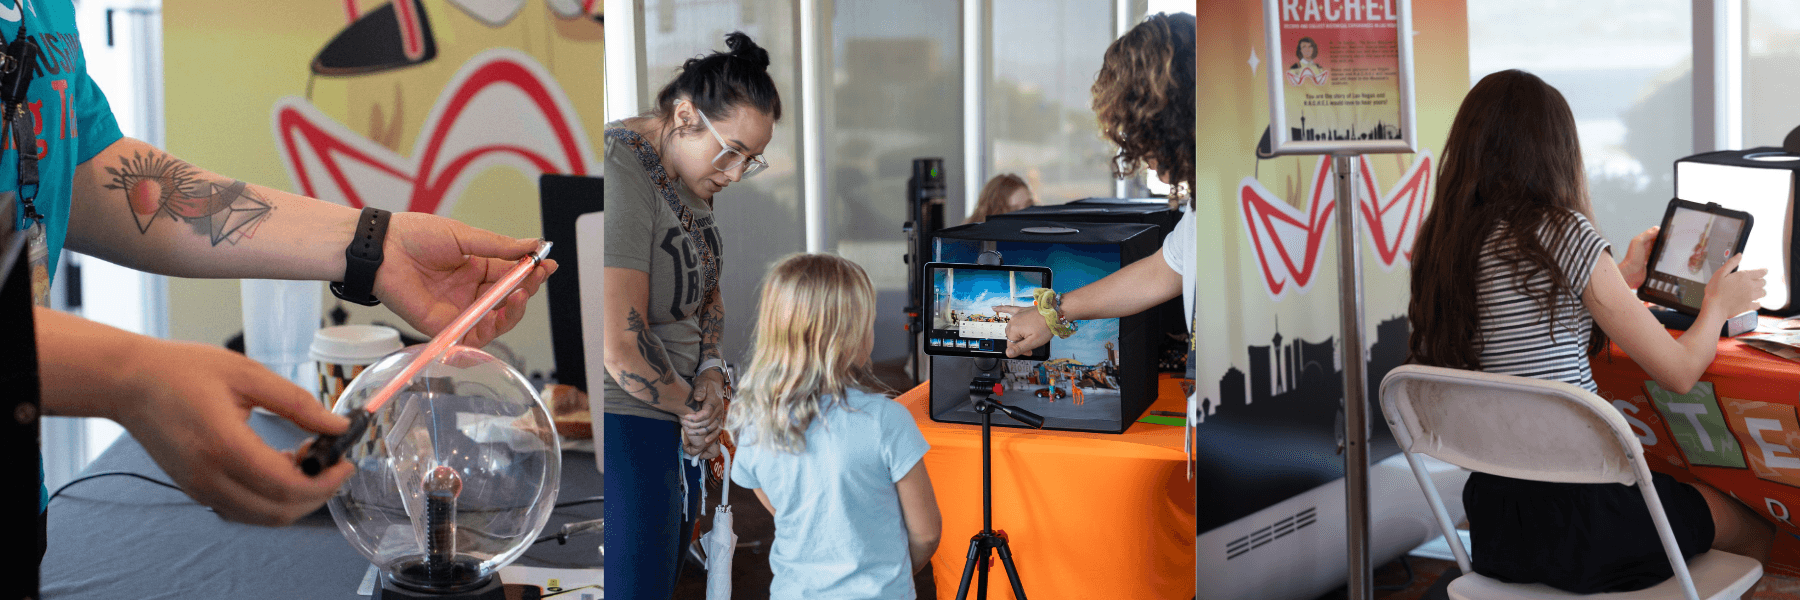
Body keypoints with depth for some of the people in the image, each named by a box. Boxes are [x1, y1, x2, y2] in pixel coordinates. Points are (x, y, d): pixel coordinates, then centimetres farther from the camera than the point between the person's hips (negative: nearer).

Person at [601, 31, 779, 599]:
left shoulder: (688, 174, 8)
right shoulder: (621, 176, -24)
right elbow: (621, 347, -27)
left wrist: (710, 375, 1)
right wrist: (693, 405, -10)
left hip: (675, 420, 10)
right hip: (624, 422, -10)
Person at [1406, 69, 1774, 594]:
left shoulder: (1439, 243, 4)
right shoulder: (1564, 231, -16)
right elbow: (1678, 372, -9)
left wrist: (1621, 279, 32)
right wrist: (1718, 304, 12)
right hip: (1578, 520, -7)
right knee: (1758, 529, 20)